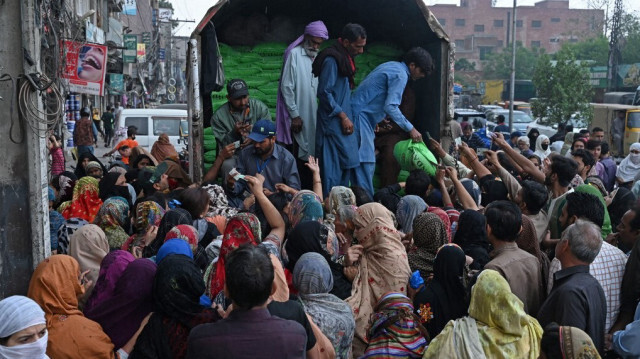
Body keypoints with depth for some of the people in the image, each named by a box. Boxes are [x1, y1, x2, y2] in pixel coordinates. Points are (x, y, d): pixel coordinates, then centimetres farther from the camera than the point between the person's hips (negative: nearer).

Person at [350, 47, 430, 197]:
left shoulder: (392, 66, 18)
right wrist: (410, 129, -15)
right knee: (366, 162, -11)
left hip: (363, 116, 10)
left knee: (368, 161, 10)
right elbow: (390, 107, -21)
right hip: (361, 116, -10)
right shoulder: (400, 75, -13)